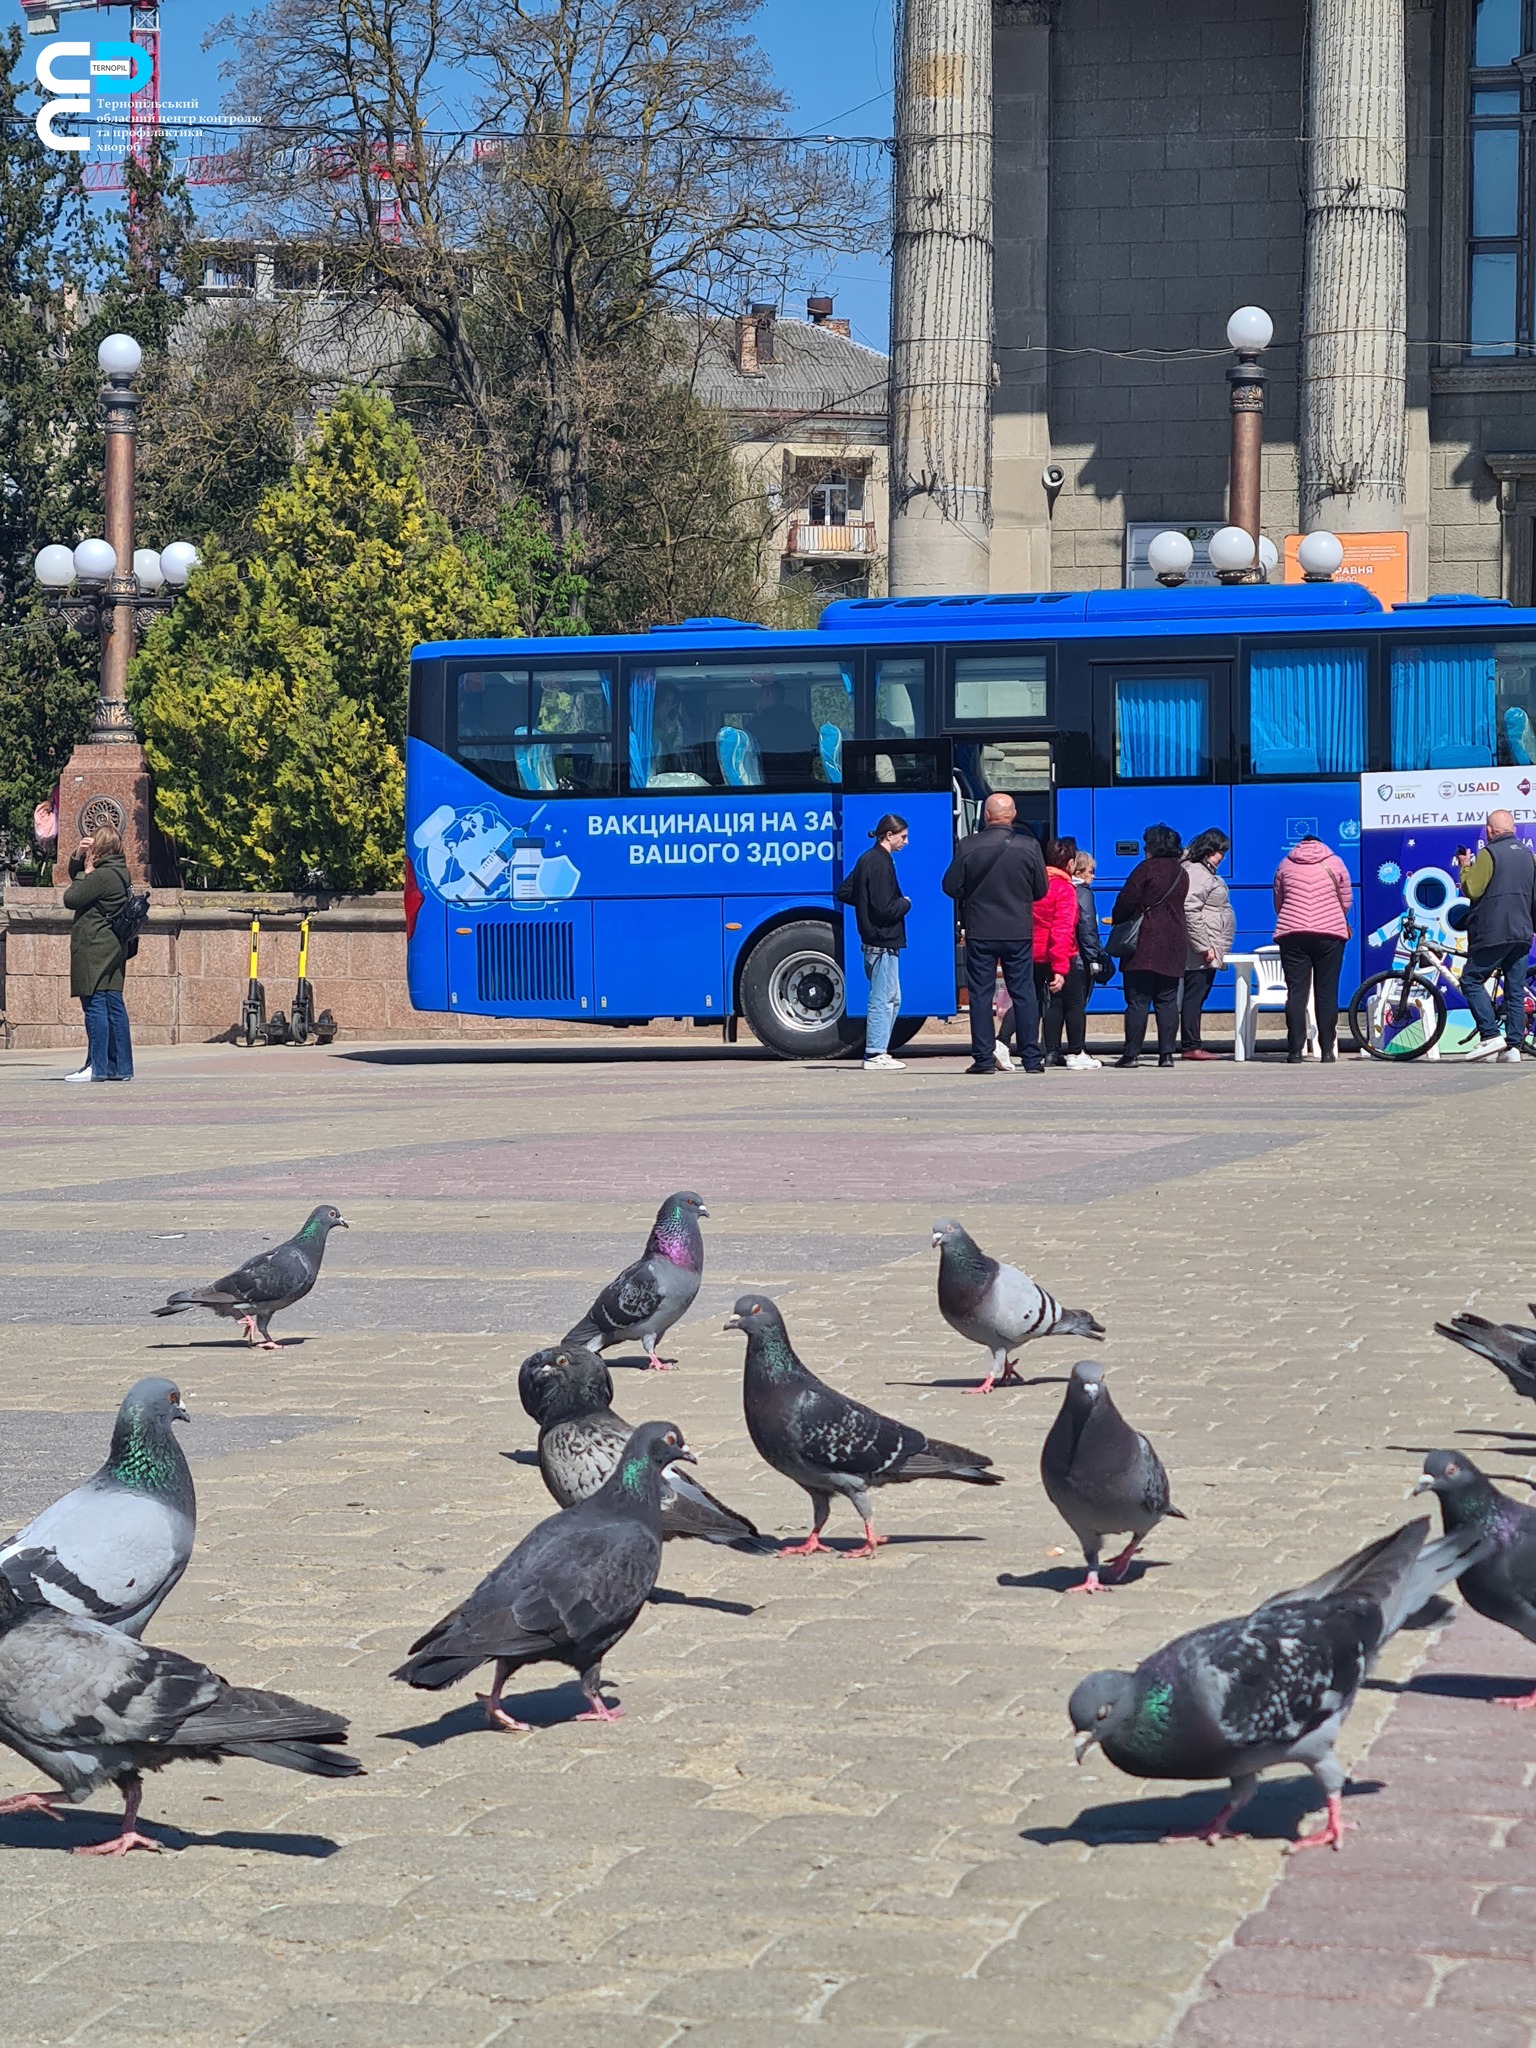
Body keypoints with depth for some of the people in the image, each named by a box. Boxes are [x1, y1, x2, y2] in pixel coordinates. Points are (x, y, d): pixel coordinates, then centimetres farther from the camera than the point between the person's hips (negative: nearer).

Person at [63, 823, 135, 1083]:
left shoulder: (102, 876, -15)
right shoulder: (119, 872, 15)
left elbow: (70, 898, -11)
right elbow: (74, 876, 27)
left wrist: (87, 871, -2)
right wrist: (77, 858, 9)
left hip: (94, 948, -9)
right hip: (112, 950, 9)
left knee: (95, 1006, -8)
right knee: (114, 1006, 8)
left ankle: (97, 1066, -9)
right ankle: (122, 1066, 9)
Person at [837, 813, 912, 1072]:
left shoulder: (867, 859, 13)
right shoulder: (880, 864, -17)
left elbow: (844, 893, 19)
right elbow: (886, 909, -22)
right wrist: (905, 903, -4)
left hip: (874, 941, 10)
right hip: (883, 942, -10)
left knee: (892, 998, 16)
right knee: (883, 999, -5)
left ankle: (876, 1051, 18)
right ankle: (875, 1054, -3)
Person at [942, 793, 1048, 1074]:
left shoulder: (968, 846, -8)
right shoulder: (1029, 846, -5)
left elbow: (951, 887, -4)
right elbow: (1041, 890, 3)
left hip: (980, 931, -1)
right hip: (1019, 932, 1)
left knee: (980, 995, 4)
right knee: (1023, 993, 7)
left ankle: (984, 1058, 2)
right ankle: (1032, 1058, 7)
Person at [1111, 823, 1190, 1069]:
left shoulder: (1147, 869, -7)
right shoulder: (1181, 873, 13)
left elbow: (1126, 902, -9)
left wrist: (1117, 922, 9)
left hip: (1146, 943, -6)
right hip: (1175, 943, 6)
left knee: (1138, 1000, -5)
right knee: (1167, 1001, 7)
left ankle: (1131, 1053, -7)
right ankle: (1166, 1053, 2)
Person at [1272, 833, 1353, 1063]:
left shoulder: (1286, 865, 12)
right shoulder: (1334, 863, 9)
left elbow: (1278, 903, 16)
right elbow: (1346, 901, 12)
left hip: (1292, 934, 1)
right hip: (1330, 934, 0)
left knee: (1296, 992, -2)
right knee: (1327, 992, 2)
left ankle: (1295, 1050, -8)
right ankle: (1327, 1050, 0)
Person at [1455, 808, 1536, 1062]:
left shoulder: (1490, 853, -9)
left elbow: (1472, 889, -13)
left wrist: (1465, 867, 4)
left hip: (1493, 933, -7)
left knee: (1471, 981, 0)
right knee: (1516, 990, 7)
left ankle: (1490, 1036, -12)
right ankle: (1513, 1046, 4)